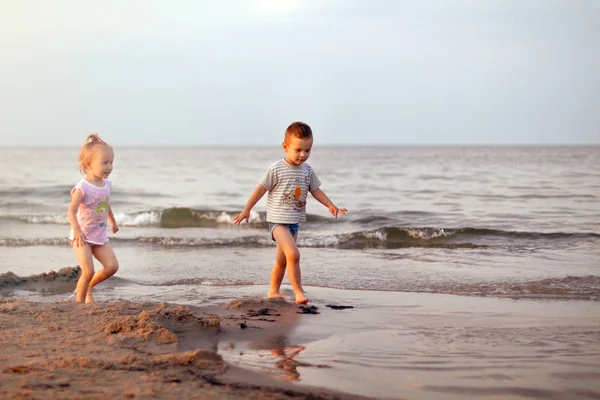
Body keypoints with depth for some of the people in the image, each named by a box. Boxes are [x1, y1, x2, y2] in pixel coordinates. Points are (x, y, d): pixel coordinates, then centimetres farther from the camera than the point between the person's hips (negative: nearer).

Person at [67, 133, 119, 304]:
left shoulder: (107, 185, 4)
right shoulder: (83, 187, -19)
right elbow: (71, 210, -23)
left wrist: (113, 221, 35)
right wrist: (77, 230, -36)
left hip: (100, 236, 7)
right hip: (82, 237, -7)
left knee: (112, 266, -2)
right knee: (88, 271, -14)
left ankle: (88, 287, 20)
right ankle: (79, 301, 6)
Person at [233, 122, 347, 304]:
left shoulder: (307, 170, 5)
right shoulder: (276, 169, -12)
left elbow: (316, 190, 14)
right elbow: (260, 189, -7)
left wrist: (331, 206, 2)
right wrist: (246, 210, -4)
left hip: (295, 222, 6)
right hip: (278, 220, -6)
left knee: (282, 261, 15)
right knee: (293, 254, -22)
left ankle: (273, 291, 30)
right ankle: (299, 293, -19)